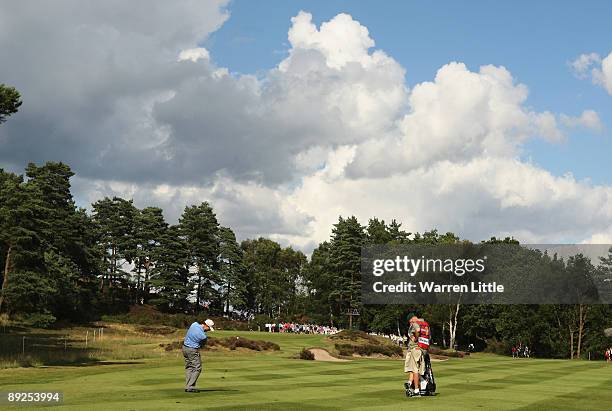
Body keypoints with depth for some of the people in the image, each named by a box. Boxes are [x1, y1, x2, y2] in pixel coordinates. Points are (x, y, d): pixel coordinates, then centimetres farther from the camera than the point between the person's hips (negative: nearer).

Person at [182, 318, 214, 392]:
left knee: (188, 368, 15)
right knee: (197, 368, -1)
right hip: (193, 350, -9)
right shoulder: (203, 336, -26)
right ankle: (190, 386, -6)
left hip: (185, 347, 9)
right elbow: (203, 343, -4)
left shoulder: (194, 324, -4)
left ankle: (187, 386, 13)